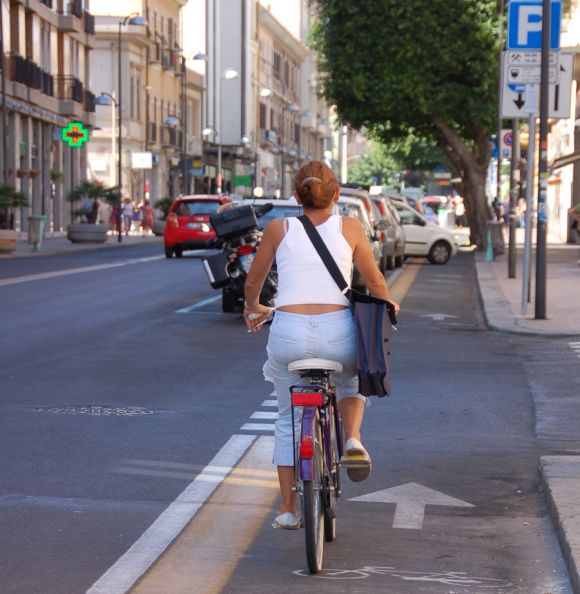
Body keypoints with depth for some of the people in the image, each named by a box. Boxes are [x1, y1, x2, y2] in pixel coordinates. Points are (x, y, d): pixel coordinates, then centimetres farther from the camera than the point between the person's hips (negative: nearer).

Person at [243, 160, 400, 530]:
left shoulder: (279, 229, 10)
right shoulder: (350, 228, 8)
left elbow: (253, 282, 20)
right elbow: (376, 282, 13)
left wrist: (254, 308, 41)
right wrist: (388, 304, 35)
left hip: (289, 332, 0)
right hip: (337, 331, 0)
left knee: (288, 421, 19)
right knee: (351, 385, 33)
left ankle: (288, 509, 20)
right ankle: (352, 440, 5)